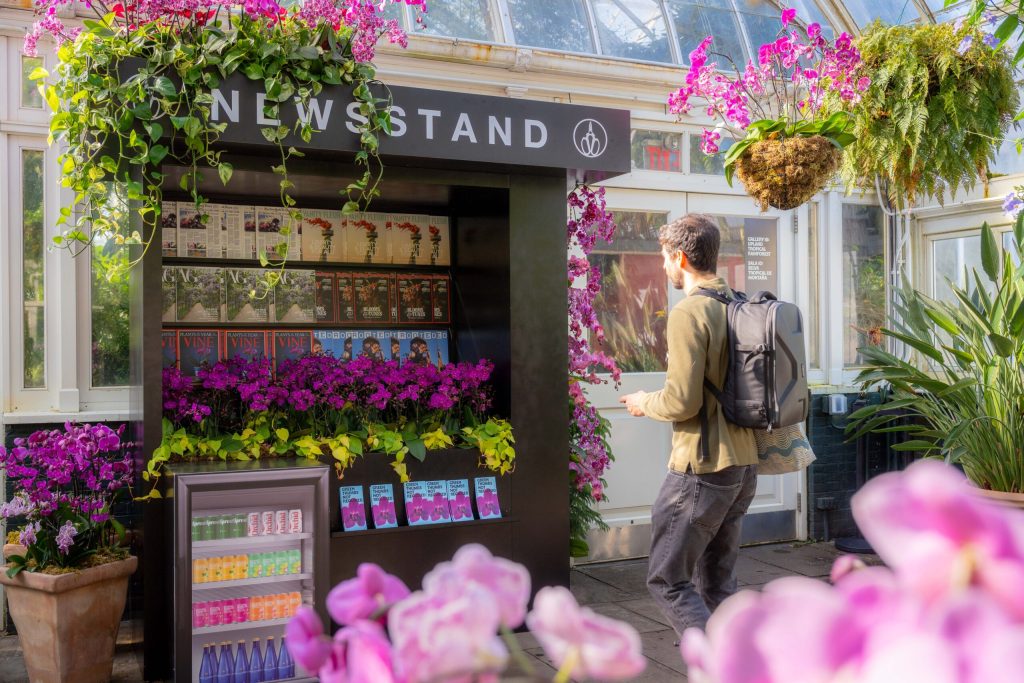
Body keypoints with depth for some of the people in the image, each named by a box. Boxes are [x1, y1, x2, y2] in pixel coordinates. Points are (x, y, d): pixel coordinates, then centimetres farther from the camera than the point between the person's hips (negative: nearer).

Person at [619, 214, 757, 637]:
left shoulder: (689, 313, -16)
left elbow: (682, 402, -21)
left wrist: (644, 404, 0)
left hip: (702, 467, -9)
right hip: (744, 463, 9)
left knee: (667, 581, 2)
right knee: (717, 579, 18)